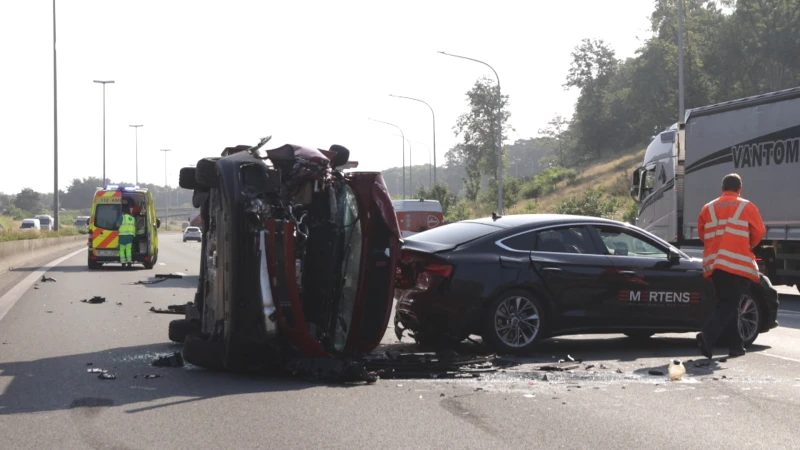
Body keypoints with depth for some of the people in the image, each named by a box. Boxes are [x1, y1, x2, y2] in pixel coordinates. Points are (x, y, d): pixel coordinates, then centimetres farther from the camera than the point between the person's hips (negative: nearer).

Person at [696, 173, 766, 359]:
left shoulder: (708, 208, 9)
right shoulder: (747, 207, 0)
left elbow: (702, 233, 10)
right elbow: (759, 232, 2)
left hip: (714, 264, 4)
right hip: (737, 264, -4)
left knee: (726, 302, 15)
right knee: (729, 304, -5)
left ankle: (736, 345, 16)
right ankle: (707, 335, -26)